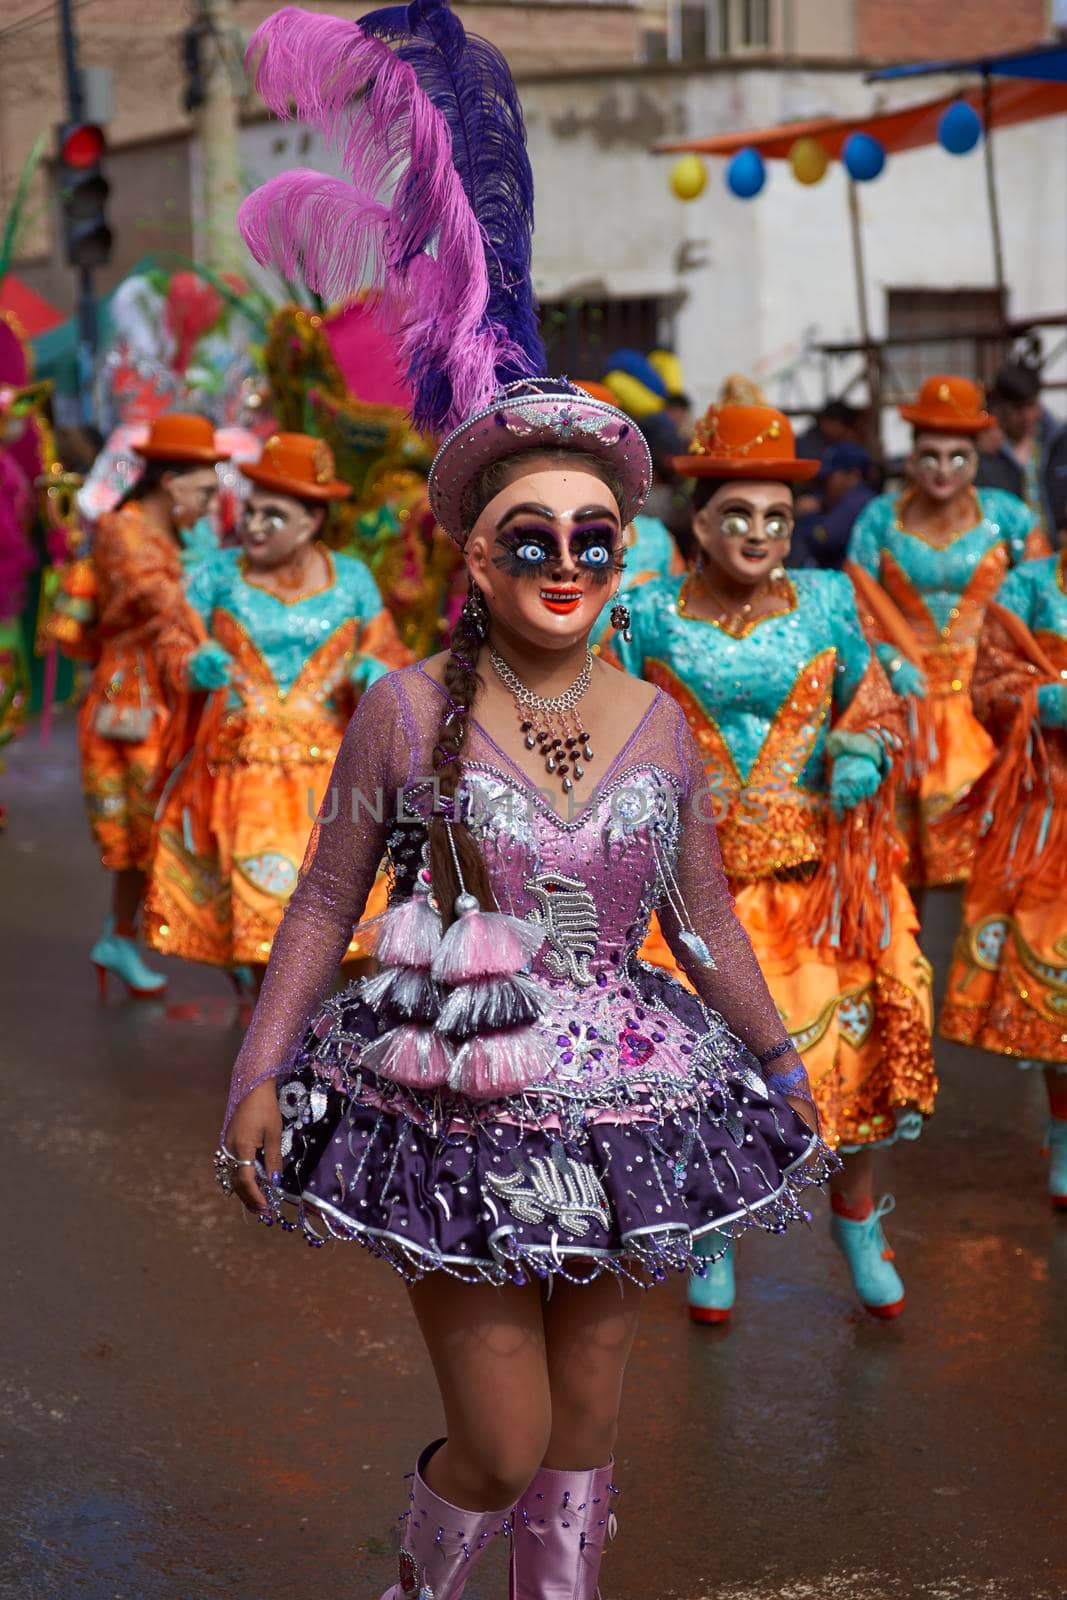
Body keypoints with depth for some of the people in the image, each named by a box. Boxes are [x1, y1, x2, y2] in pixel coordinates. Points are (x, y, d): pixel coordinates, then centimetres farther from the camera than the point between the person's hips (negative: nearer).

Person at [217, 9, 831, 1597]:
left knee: (585, 1435, 13)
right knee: (503, 1447, -1)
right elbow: (326, 900, -1)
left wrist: (789, 1080, 16)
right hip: (452, 1121, -3)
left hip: (618, 1121, 3)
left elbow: (706, 924, 11)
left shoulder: (660, 727, 2)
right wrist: (261, 1069, -6)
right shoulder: (405, 709, -7)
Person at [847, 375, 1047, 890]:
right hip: (909, 691, 1)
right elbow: (861, 602, 2)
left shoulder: (1003, 515, 3)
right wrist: (893, 659, -12)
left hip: (984, 686, -1)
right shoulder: (880, 518, 4)